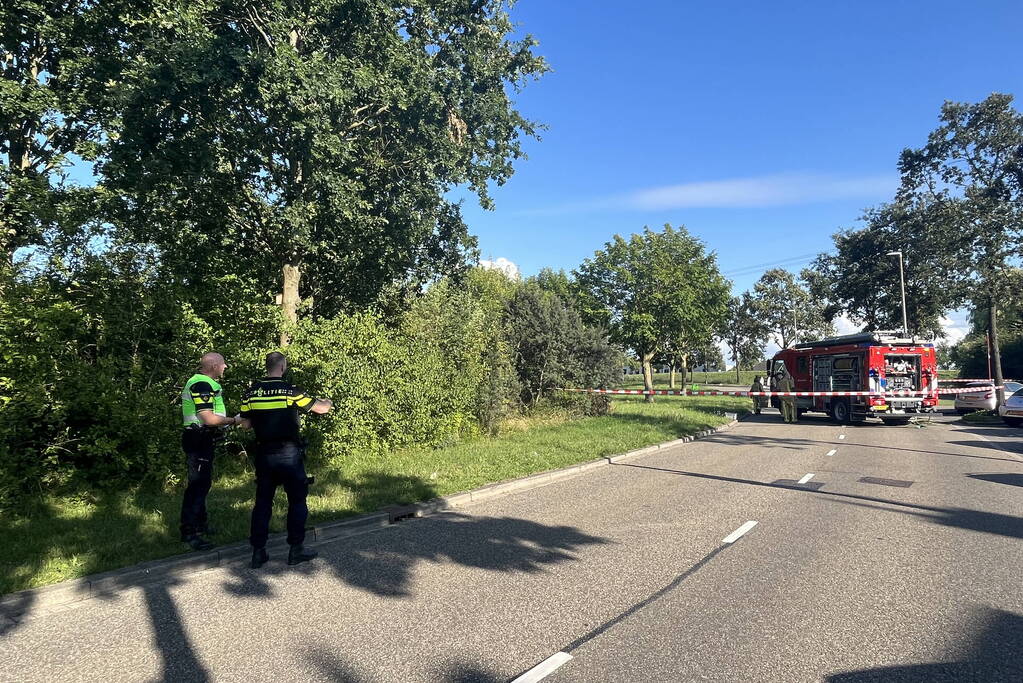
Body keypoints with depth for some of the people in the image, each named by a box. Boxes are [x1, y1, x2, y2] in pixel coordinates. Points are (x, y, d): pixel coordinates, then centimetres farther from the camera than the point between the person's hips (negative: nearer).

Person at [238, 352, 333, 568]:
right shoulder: (291, 391, -11)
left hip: (264, 453, 4)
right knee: (297, 500, 9)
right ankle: (296, 549, 14)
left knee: (263, 501, 13)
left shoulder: (251, 392, 0)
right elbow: (321, 408, -3)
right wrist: (327, 402, 19)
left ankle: (258, 551, 16)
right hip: (289, 453, -4)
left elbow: (245, 424, 8)